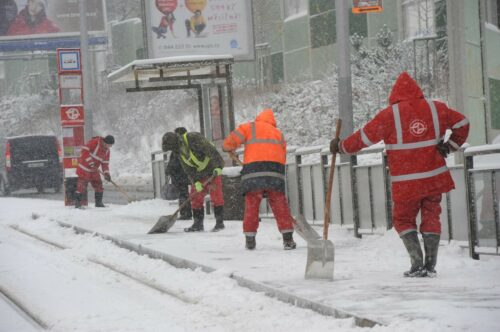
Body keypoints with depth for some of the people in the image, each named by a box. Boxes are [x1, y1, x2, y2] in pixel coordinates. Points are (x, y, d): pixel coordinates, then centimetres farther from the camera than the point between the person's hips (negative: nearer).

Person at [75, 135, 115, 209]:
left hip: (94, 170, 8)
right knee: (82, 184, -9)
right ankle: (78, 202, -2)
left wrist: (106, 173, -7)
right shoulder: (95, 142, -19)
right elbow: (84, 150, -24)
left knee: (98, 184, 7)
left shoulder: (107, 151, 5)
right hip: (85, 168, -8)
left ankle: (98, 202, 19)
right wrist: (90, 162, -28)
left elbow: (105, 163, 7)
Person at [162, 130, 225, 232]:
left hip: (214, 170, -8)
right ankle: (198, 224, 13)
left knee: (216, 196, -11)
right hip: (200, 174, 8)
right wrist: (195, 182, -14)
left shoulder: (193, 138, -24)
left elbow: (210, 150, -29)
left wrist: (218, 166, -33)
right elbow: (188, 169, 0)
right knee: (195, 196, 6)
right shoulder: (180, 151, 2)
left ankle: (220, 223, -6)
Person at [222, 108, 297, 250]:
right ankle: (288, 239, -1)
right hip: (275, 172, 2)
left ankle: (250, 239, 10)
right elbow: (283, 156, 19)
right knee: (280, 206, 4)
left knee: (251, 206, 8)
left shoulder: (250, 127, 14)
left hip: (253, 171, -2)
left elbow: (233, 139, 5)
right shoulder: (278, 133, 25)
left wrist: (228, 148, 25)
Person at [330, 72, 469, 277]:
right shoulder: (436, 109, 2)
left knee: (403, 219, 11)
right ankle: (430, 265, 6)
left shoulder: (390, 114, -8)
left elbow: (364, 137, -3)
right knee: (431, 217, 12)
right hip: (435, 177, 3)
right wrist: (450, 146, 16)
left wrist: (341, 147, 11)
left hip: (406, 183, -3)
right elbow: (462, 123, 11)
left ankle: (417, 264, -3)